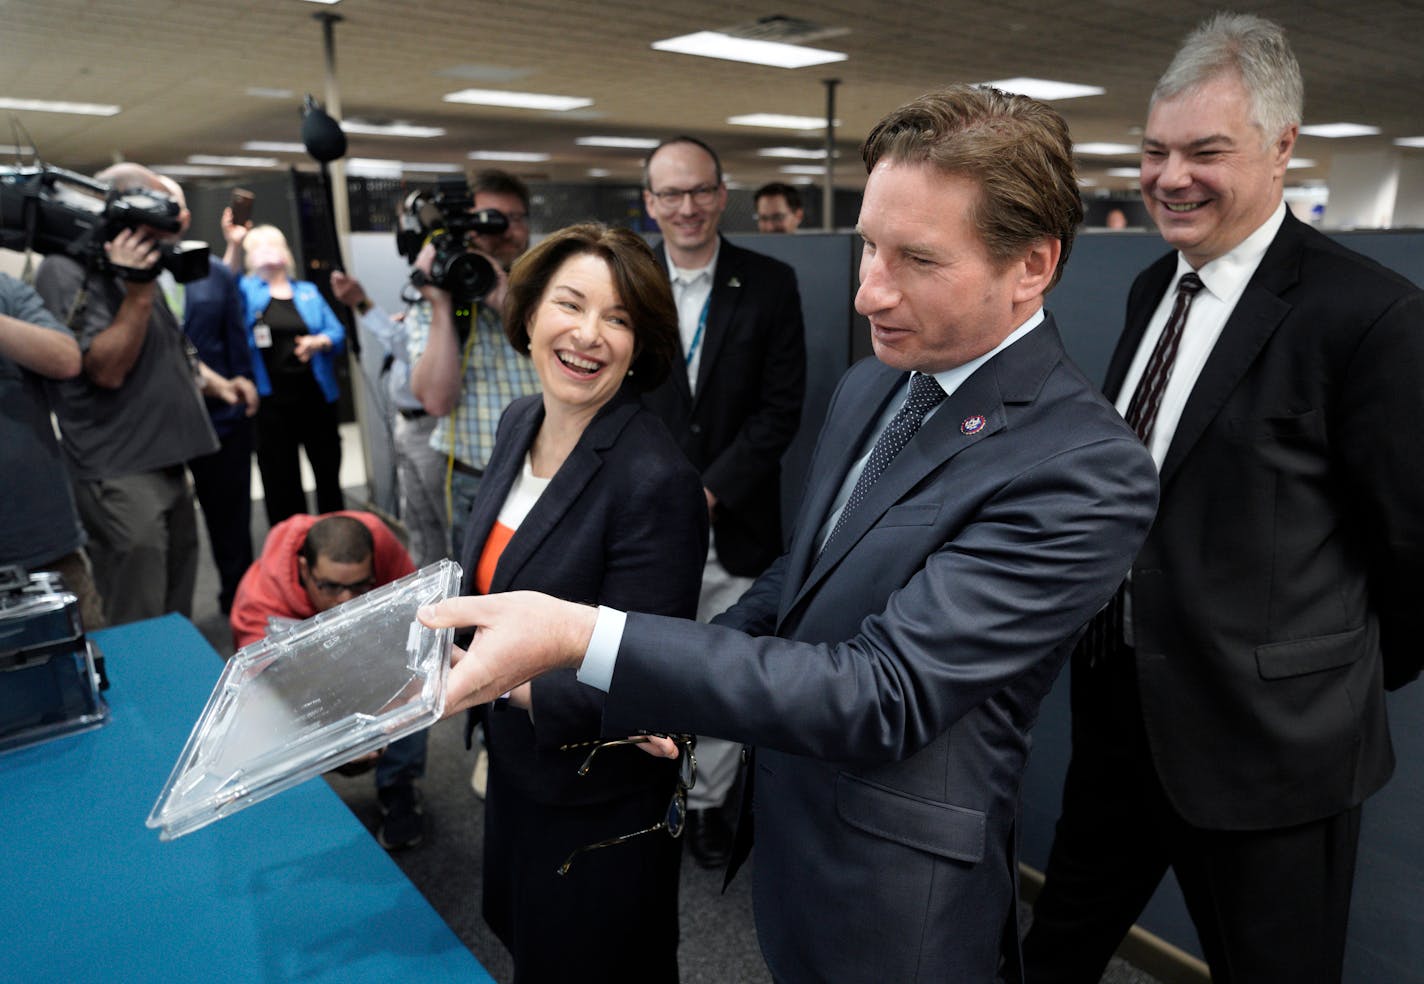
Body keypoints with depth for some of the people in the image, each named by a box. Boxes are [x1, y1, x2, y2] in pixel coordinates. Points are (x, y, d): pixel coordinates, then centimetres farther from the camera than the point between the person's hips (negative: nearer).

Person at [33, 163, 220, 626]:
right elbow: (107, 369, -21)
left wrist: (214, 382, 17)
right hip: (120, 478, -9)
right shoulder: (66, 272, -12)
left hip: (168, 464, 9)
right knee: (140, 633, -6)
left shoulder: (134, 266, 17)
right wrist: (139, 290, -24)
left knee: (178, 612, 17)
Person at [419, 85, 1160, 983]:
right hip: (787, 817, 7)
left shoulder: (1087, 470, -27)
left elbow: (884, 695, -31)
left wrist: (586, 637, -36)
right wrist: (681, 690, 3)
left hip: (893, 897, -6)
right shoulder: (870, 386, -1)